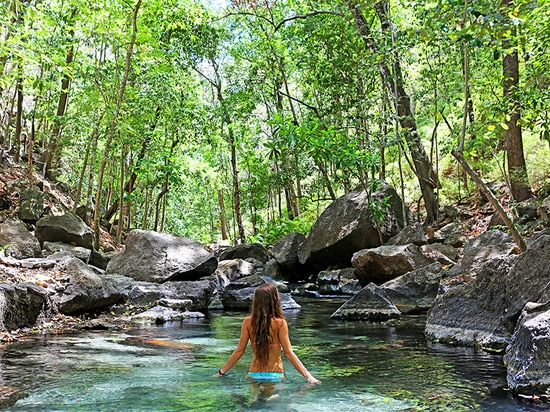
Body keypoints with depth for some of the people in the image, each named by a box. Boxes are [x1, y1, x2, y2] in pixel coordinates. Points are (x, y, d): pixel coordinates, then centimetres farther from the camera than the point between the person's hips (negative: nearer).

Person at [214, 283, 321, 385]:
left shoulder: (248, 322, -5)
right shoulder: (280, 323, -12)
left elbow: (239, 351, -2)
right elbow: (288, 352, -12)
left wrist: (221, 372, 8)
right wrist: (308, 375, -8)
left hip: (254, 374, 3)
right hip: (275, 375, -3)